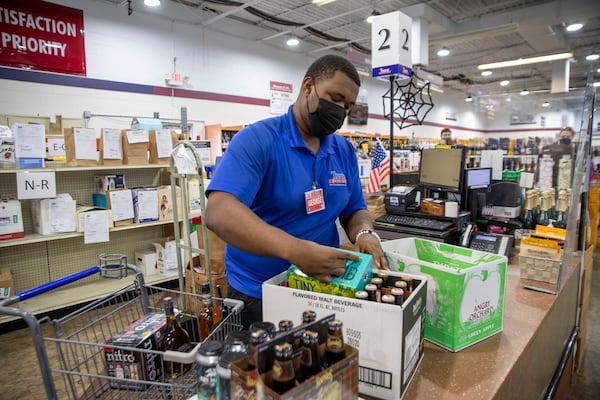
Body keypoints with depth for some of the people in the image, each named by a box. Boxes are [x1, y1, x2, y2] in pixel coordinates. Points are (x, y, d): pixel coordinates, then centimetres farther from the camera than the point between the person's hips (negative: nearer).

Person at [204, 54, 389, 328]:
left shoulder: (345, 151, 3)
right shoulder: (257, 139, -17)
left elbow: (354, 211, 9)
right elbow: (219, 213, -29)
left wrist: (364, 233, -16)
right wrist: (295, 250, -41)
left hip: (324, 291, 6)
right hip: (256, 296, -5)